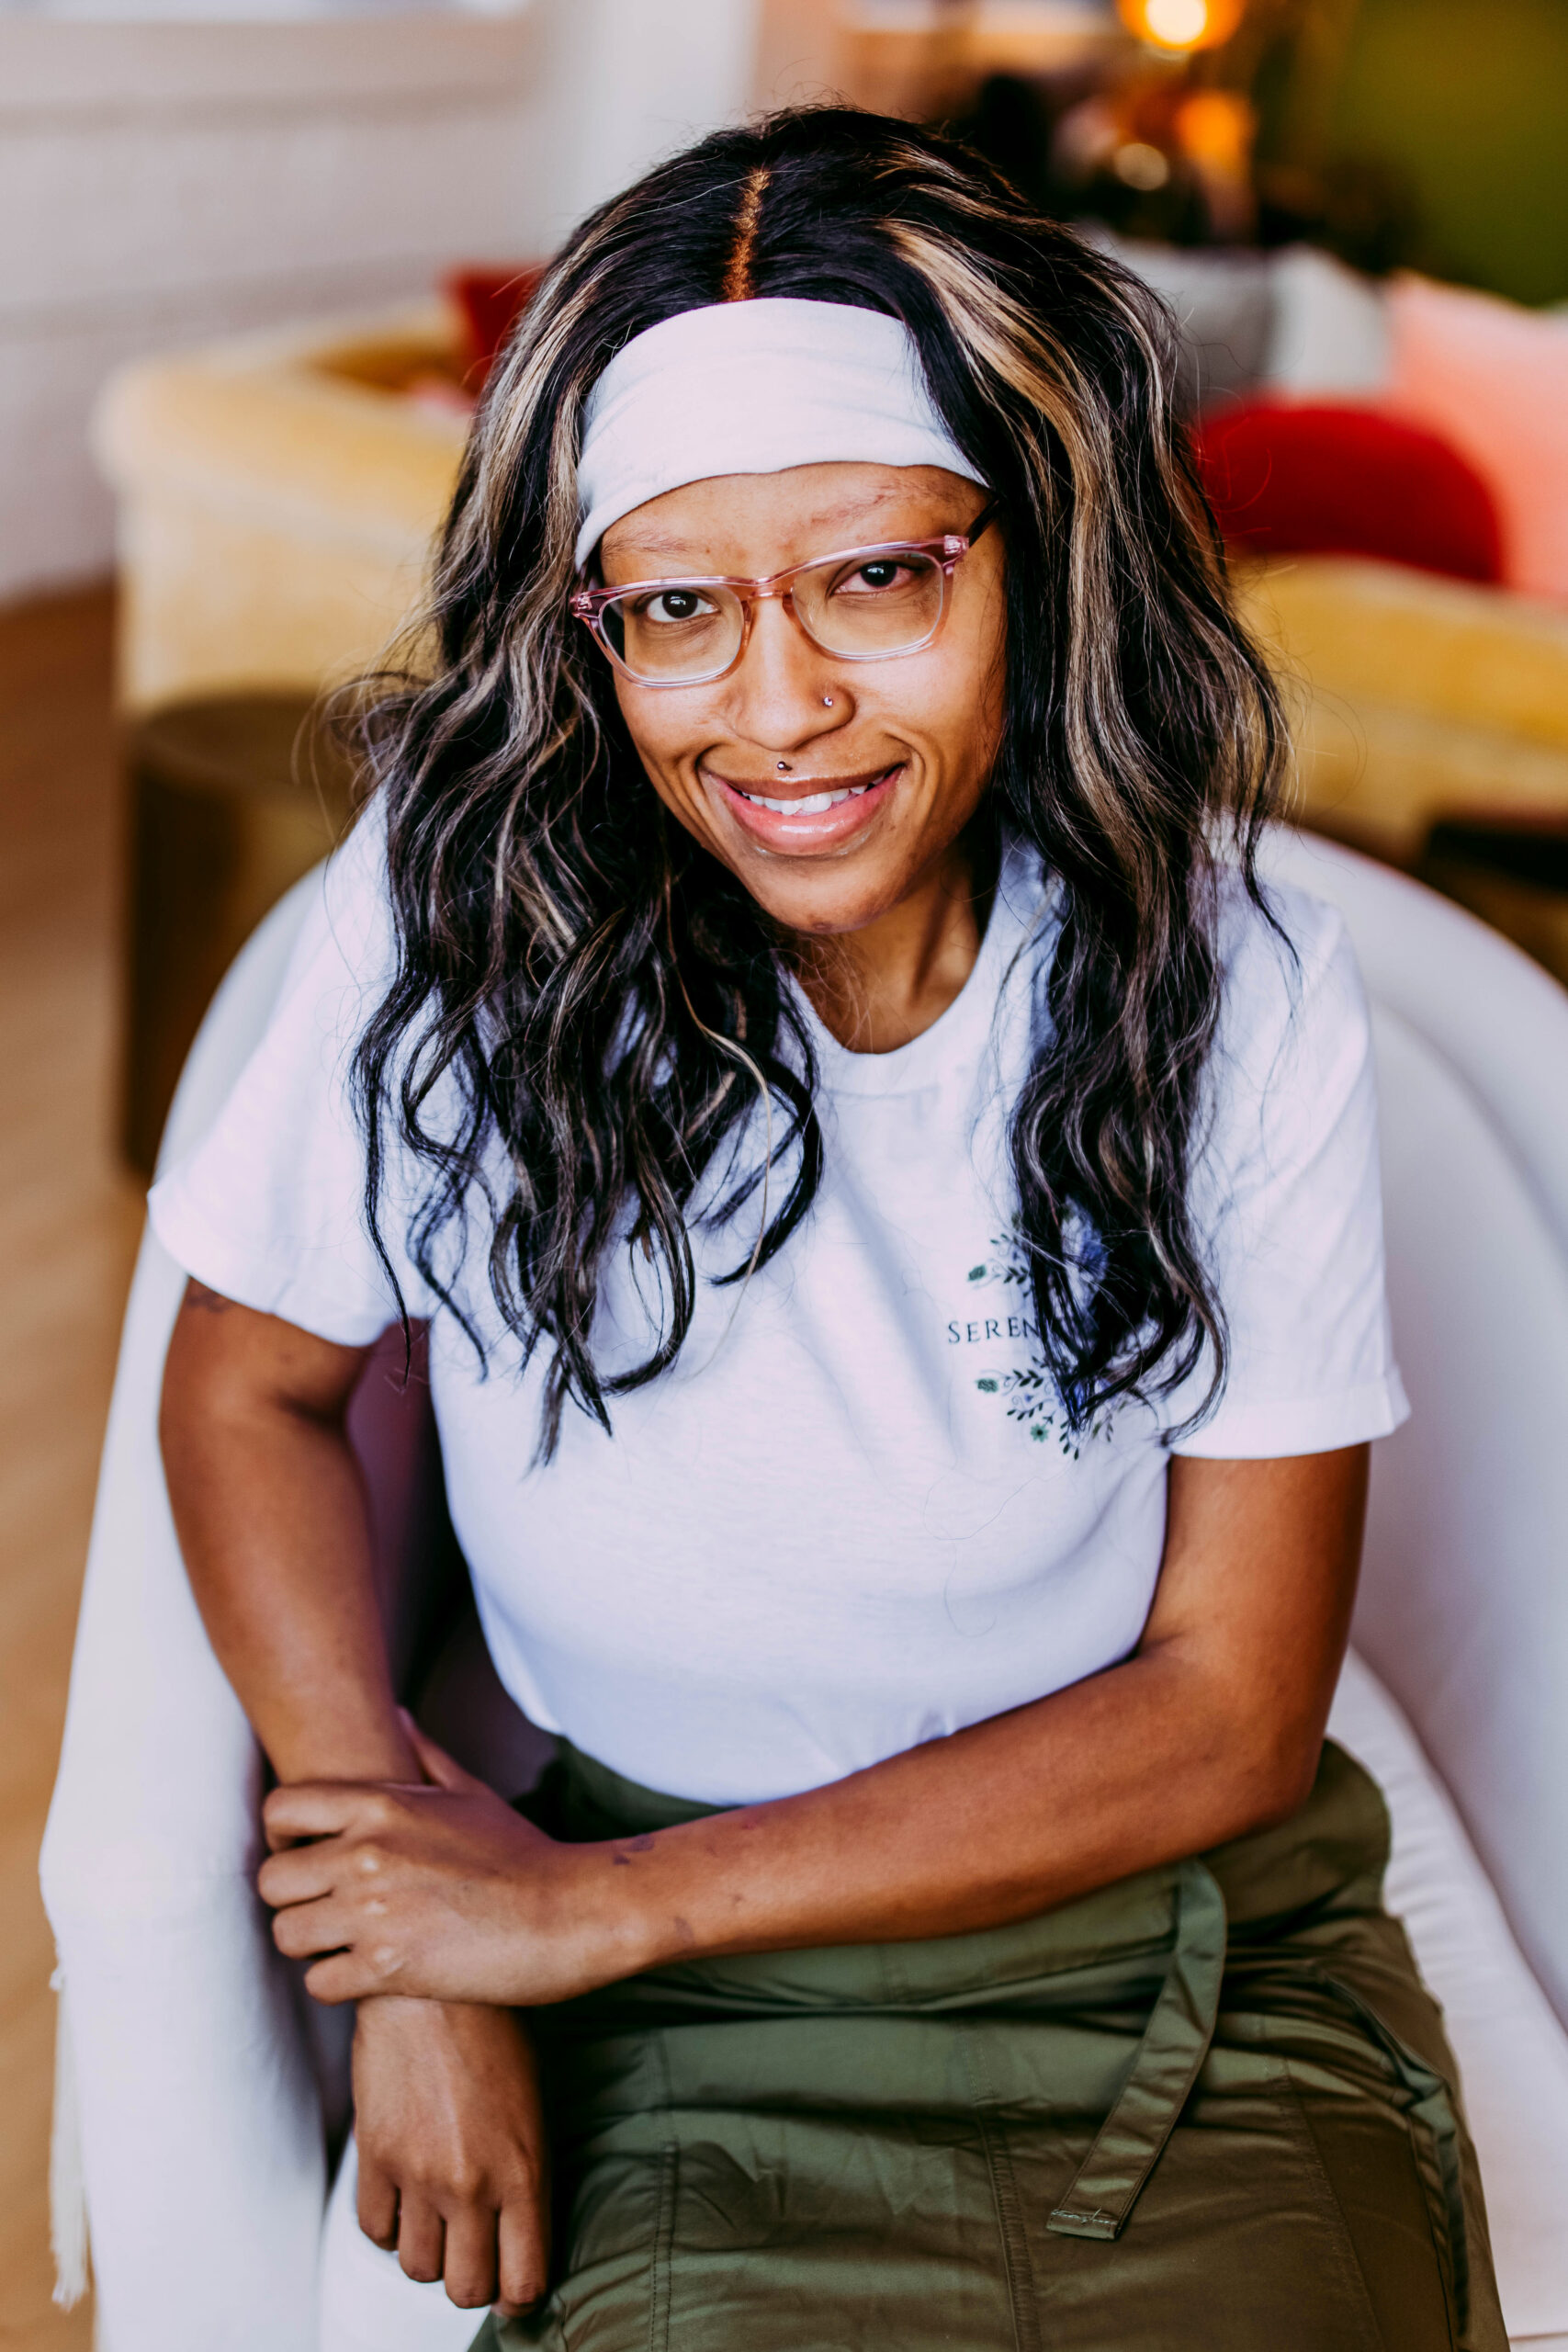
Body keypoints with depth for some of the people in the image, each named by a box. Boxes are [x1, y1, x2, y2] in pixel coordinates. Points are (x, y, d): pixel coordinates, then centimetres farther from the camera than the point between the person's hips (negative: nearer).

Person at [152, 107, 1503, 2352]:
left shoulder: (1234, 983, -11)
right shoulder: (465, 905, -12)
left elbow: (1233, 1708, -8)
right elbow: (250, 1389, 2)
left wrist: (596, 1904, -12)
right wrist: (419, 1957, -10)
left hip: (1181, 1942, 1)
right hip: (692, 2036, 0)